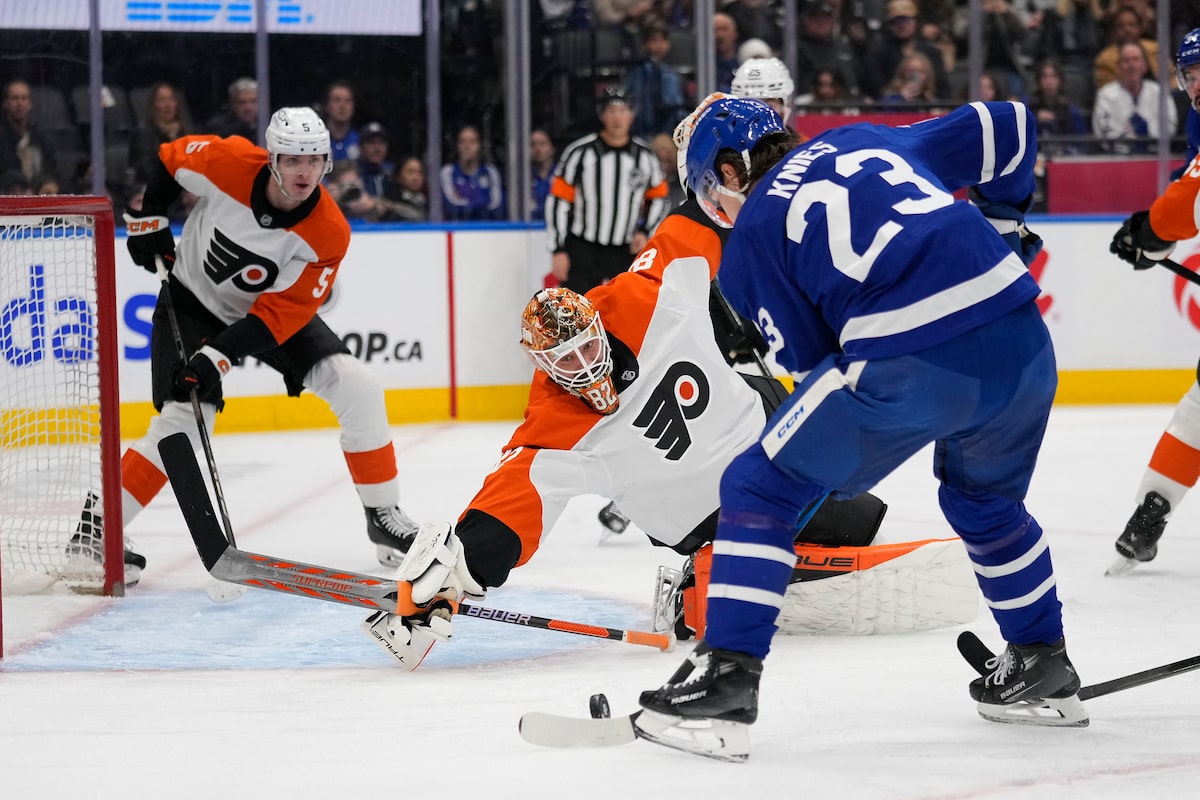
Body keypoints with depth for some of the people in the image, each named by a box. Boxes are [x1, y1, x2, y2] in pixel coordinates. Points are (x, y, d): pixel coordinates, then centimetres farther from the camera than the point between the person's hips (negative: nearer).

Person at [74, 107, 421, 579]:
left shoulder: (328, 233, -25)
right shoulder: (227, 163, -27)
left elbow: (281, 312, -26)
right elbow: (169, 160, -5)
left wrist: (217, 358, -33)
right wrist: (148, 221, -4)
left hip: (275, 310, 2)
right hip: (193, 303, -2)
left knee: (357, 389, -13)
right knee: (183, 420, -18)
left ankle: (384, 516, 2)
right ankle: (97, 532, -9)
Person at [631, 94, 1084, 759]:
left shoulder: (749, 236, 13)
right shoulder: (870, 141, 26)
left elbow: (810, 360, 13)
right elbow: (1005, 128, 28)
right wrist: (1001, 223, 41)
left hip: (908, 365, -6)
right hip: (1023, 342, 6)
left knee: (759, 488, 9)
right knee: (985, 499, 34)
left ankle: (724, 679, 1)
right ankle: (1042, 670, 40)